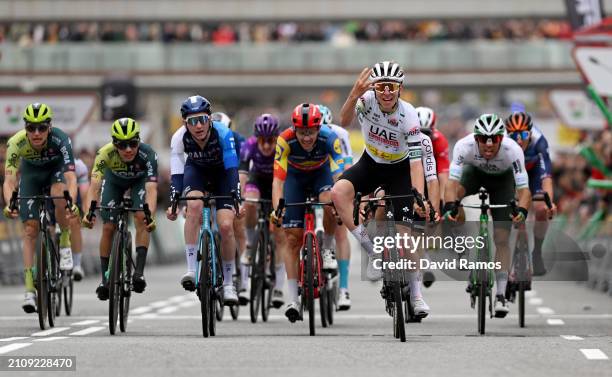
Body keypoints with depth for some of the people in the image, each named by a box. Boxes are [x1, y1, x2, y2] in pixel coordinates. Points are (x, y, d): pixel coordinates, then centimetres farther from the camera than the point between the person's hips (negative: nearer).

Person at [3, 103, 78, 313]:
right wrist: (9, 204, -57)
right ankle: (30, 289, -4)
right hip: (31, 173, 1)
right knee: (30, 228, -8)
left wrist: (72, 202, -62)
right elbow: (9, 180, -38)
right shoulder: (16, 143, -34)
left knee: (59, 194, -35)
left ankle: (65, 244, -9)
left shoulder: (60, 140, -37)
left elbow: (71, 177, -44)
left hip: (57, 168, -1)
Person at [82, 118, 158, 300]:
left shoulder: (148, 155, -40)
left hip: (140, 179, -1)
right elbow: (94, 186, -43)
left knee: (141, 217, -24)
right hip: (114, 179, 1)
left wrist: (151, 216, -63)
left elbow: (151, 190, -47)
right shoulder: (105, 154, -38)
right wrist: (88, 212, -60)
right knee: (108, 227, -7)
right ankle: (105, 278, 6)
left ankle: (139, 271, -19)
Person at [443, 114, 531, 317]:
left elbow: (523, 188, -40)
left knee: (501, 239, -9)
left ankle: (501, 295, -2)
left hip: (502, 179, -2)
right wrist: (449, 207, -59)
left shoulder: (512, 150, -39)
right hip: (475, 171, 2)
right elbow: (453, 182, -41)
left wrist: (522, 210, -59)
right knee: (456, 193, -30)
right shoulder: (464, 146, -37)